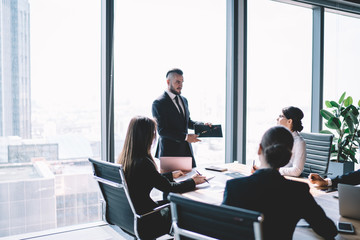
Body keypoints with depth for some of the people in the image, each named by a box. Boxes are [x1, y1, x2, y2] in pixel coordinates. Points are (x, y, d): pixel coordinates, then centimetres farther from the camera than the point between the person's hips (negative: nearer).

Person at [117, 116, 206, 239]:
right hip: (142, 224, -8)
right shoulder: (143, 162, -27)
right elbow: (169, 188, -17)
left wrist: (171, 175, 24)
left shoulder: (124, 158, -1)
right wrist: (192, 181, -2)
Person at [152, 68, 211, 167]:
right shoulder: (158, 103, -12)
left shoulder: (184, 100, 13)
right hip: (170, 151, -6)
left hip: (186, 150, 7)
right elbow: (162, 130, -17)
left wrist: (202, 125, 2)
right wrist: (185, 137, -22)